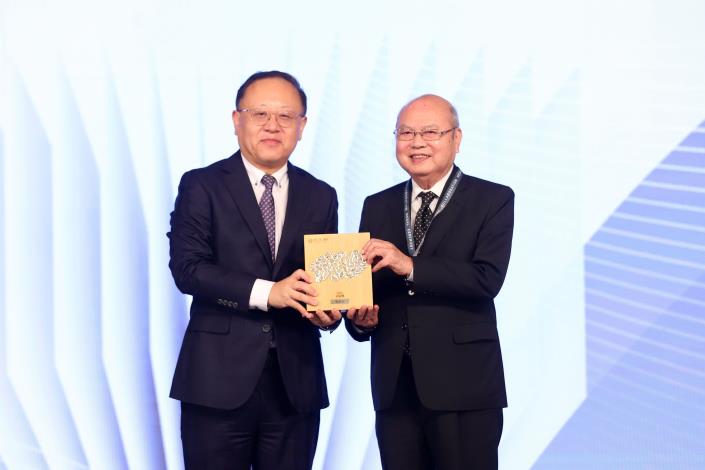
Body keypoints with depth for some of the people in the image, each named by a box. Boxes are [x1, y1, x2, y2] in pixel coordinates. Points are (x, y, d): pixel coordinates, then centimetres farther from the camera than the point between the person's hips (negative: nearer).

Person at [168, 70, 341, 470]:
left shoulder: (320, 196, 12)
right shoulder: (202, 186, 0)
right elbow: (187, 267, -11)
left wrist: (328, 311, -12)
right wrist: (266, 292, -21)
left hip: (296, 381, 3)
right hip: (219, 380, -3)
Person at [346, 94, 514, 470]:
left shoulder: (493, 200, -1)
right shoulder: (377, 206, 13)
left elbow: (488, 279, -14)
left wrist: (411, 266, -23)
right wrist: (360, 319, -11)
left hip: (463, 386, -4)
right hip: (394, 385, 4)